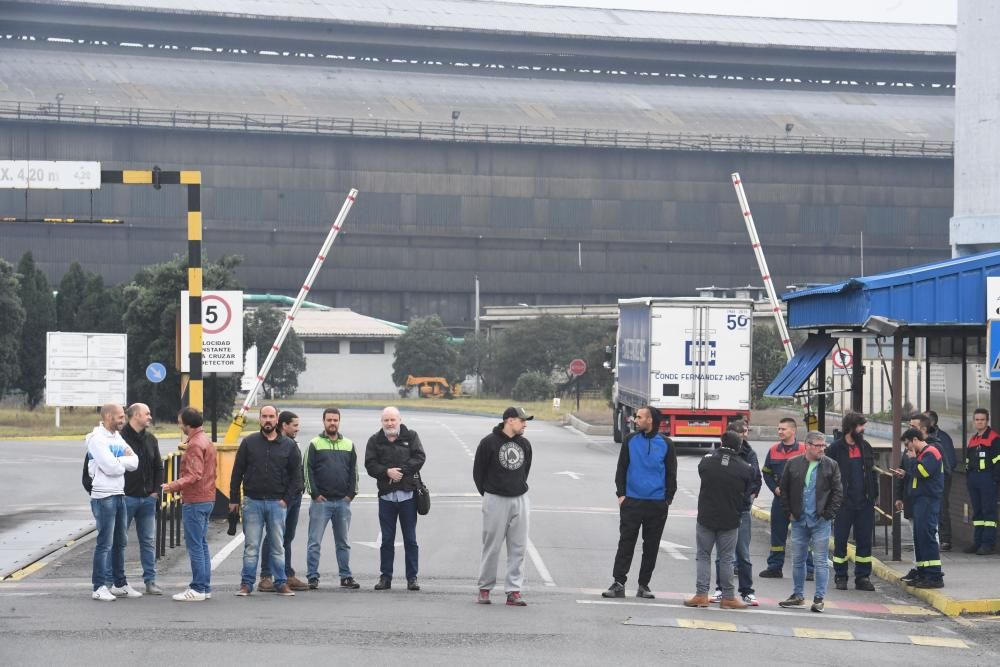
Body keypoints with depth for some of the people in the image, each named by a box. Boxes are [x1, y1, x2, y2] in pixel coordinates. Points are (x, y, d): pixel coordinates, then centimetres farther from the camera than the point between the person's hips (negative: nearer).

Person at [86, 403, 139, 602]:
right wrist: (125, 460, -1)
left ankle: (119, 583, 22)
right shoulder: (97, 439, -12)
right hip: (104, 497, -9)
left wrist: (118, 461, -12)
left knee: (120, 542, 14)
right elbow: (110, 467, -20)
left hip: (119, 495, 9)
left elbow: (134, 463, 5)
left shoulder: (117, 437, 14)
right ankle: (99, 587, -5)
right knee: (105, 543, -8)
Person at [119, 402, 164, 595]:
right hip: (126, 498, -6)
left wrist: (156, 491, 9)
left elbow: (158, 467, 19)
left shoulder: (151, 439, 13)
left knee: (149, 541, 6)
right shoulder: (120, 438, -9)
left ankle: (150, 581, 11)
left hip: (147, 499, 6)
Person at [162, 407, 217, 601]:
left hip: (195, 501, -10)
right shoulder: (206, 441, 16)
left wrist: (173, 486, -27)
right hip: (207, 498, 10)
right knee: (202, 544, 14)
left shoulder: (195, 444, -16)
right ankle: (205, 587, 17)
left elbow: (194, 476, -23)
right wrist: (179, 487, 23)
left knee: (195, 545, -7)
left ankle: (198, 589, -6)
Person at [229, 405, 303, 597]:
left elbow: (296, 475, 7)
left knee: (278, 546, 6)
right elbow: (237, 472, 5)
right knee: (251, 546, 1)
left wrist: (287, 499, -3)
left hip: (277, 503, 0)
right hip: (253, 502, 0)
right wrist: (234, 499, 1)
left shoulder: (288, 446, 5)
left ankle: (281, 583, 11)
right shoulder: (249, 442, 3)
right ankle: (246, 583, 6)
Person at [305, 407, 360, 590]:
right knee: (315, 542, -4)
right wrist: (314, 493, -8)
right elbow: (307, 470, -1)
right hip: (321, 501, -3)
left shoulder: (348, 445, 13)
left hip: (343, 501, 3)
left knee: (343, 542, 8)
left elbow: (353, 471, 13)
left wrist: (351, 493, 3)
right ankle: (312, 577, -1)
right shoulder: (315, 444, 3)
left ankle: (346, 576, 13)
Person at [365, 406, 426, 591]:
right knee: (386, 539, 5)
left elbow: (419, 458, -6)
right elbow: (370, 465, -2)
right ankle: (385, 576, 12)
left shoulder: (410, 436, 5)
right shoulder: (375, 441, 7)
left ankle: (412, 577, 8)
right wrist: (387, 472, -19)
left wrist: (401, 471, -16)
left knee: (410, 539, 3)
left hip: (408, 494, -1)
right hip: (386, 495, 1)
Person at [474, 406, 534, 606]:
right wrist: (488, 494, 4)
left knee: (518, 548, 1)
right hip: (495, 500, -4)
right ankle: (485, 588, 13)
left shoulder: (524, 444, 7)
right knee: (492, 547, 2)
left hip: (519, 500, 4)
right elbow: (478, 471, -1)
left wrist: (519, 489, 14)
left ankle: (513, 590, 4)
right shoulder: (489, 442, -7)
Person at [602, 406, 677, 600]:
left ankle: (644, 585, 14)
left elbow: (671, 474, 6)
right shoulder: (631, 441, 4)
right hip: (632, 502, 0)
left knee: (651, 547, 6)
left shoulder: (665, 444, 2)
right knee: (626, 542, -4)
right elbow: (621, 469, 7)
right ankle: (618, 583, -3)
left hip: (657, 504, 0)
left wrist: (668, 499, 0)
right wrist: (621, 494, -1)